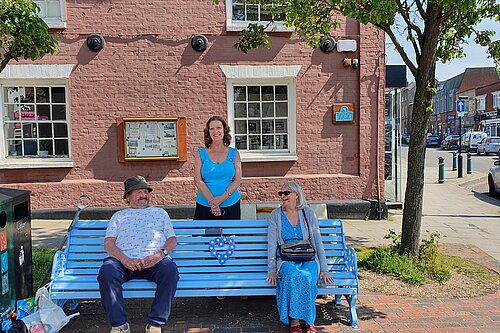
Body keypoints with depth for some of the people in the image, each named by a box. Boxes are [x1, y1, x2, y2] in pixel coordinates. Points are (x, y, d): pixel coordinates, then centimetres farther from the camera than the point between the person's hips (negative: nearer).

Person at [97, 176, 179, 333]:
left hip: (154, 260, 0)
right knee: (107, 270, -33)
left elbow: (172, 240, 17)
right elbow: (108, 243, 12)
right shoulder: (119, 216, 27)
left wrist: (160, 254, -7)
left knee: (170, 268, -33)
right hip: (124, 260, 1)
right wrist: (125, 259, -10)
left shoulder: (160, 212, 28)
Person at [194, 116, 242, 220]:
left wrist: (222, 198, -15)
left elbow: (237, 180, -2)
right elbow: (198, 181, -5)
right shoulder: (201, 154, 3)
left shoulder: (234, 153, 5)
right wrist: (212, 200, -16)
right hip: (205, 207, -1)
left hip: (231, 206, 1)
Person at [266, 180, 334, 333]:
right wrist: (272, 269, -8)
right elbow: (272, 244, 3)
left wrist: (324, 269, 0)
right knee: (292, 275, -36)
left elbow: (318, 242, 7)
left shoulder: (308, 213, 9)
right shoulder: (275, 215, 9)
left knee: (307, 277, -34)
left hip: (308, 259, 0)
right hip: (286, 260, 0)